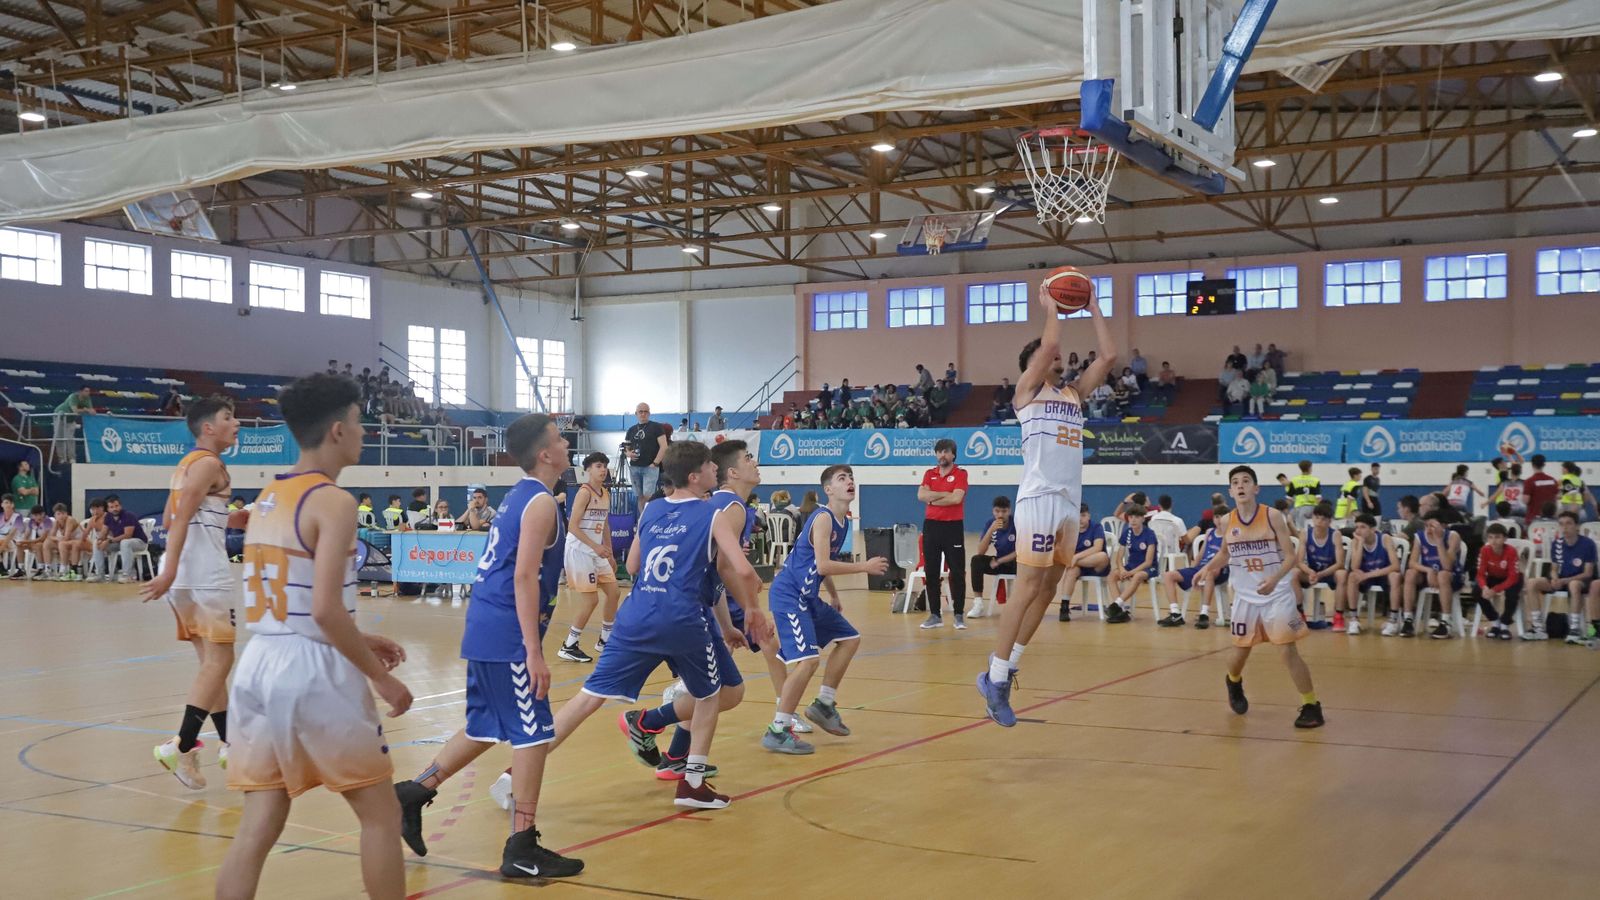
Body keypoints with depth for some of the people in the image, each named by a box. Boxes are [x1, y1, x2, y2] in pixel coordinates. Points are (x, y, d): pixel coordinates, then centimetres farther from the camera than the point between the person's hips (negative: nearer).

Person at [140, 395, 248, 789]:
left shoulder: (187, 463, 19)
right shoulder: (209, 464, -8)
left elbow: (170, 520, 22)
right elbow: (180, 517, -19)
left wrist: (224, 520, 22)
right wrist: (169, 571, -26)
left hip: (185, 573, 10)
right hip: (206, 573, -10)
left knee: (211, 661, 15)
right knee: (219, 660, -6)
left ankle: (229, 744, 21)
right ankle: (181, 747, -12)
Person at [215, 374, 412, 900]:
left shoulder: (268, 499, 13)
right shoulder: (332, 502, -13)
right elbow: (325, 609, -21)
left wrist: (359, 643, 21)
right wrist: (380, 677, -11)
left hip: (260, 665, 8)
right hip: (312, 672, -8)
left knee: (258, 827, 10)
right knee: (380, 815, 9)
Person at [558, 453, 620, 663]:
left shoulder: (606, 494, 10)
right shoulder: (584, 492, -15)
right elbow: (573, 527, -20)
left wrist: (610, 554, 18)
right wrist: (596, 546, -25)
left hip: (597, 552, 9)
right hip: (580, 550, -9)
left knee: (614, 593, 10)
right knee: (591, 600, -8)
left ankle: (604, 640, 25)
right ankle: (568, 647, 2)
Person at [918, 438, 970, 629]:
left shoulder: (960, 474, -1)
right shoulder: (929, 474, 11)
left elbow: (956, 498, -16)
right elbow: (921, 495, -6)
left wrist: (933, 498, -8)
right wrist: (945, 494, -11)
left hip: (953, 527, -4)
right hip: (931, 526, 4)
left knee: (957, 572, -3)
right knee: (931, 572, 6)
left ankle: (959, 615, 3)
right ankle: (935, 615, 13)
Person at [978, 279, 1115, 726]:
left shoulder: (1074, 393, 20)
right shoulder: (1027, 389, 2)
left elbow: (1108, 356, 12)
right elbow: (1048, 343, -13)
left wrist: (1092, 308, 14)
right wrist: (1050, 307, 2)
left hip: (1070, 501, 7)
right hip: (1039, 499, -7)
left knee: (1047, 590, 7)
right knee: (1028, 587, -10)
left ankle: (1006, 665, 15)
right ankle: (996, 677, -5)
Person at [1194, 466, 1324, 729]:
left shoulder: (1272, 516, -13)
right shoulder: (1226, 522, -2)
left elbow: (1291, 556, -13)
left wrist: (1274, 579, -30)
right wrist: (1207, 569, -3)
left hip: (1277, 595, -3)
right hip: (1245, 597, 3)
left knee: (1289, 651, -9)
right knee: (1240, 653, 12)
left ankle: (1312, 706, 3)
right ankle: (1233, 683, 46)